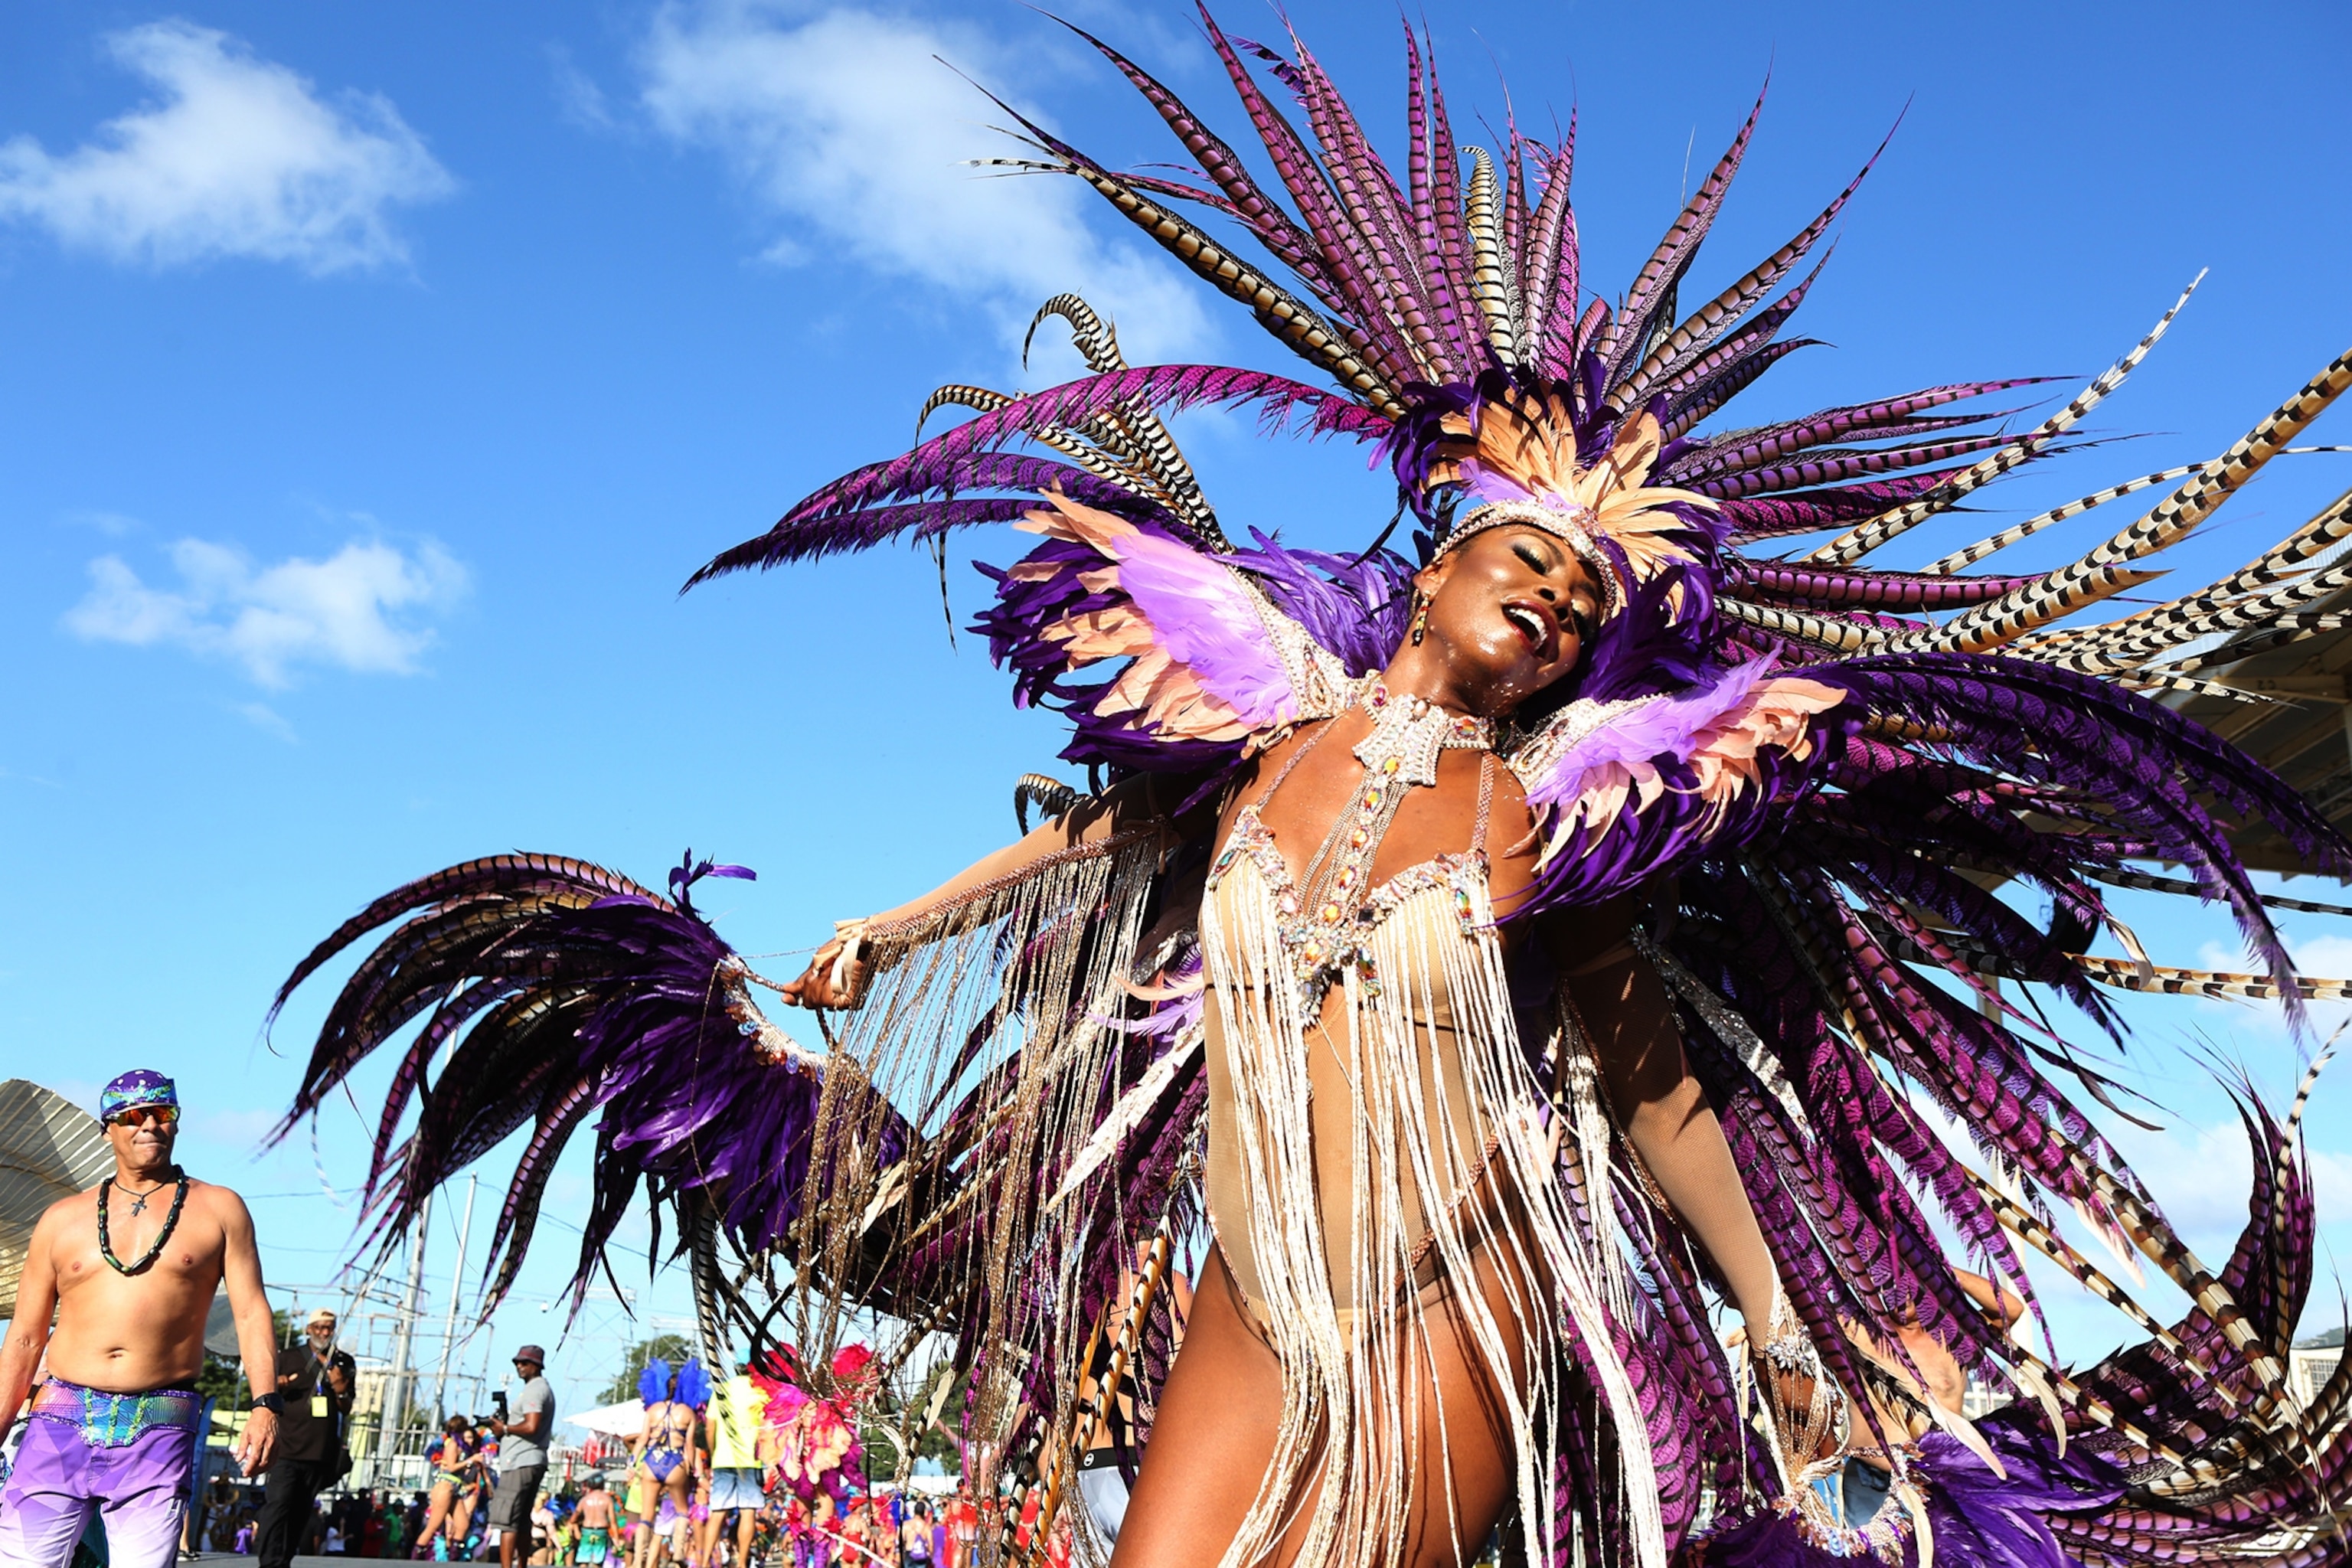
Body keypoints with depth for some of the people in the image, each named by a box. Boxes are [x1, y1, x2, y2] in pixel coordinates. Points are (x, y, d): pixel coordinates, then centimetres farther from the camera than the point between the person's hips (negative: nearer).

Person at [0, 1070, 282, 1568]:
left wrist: (265, 1405, -9)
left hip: (159, 1432, -1)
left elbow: (251, 1311, 3)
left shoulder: (219, 1209, 10)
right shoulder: (61, 1219, 14)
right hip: (60, 1420, 2)